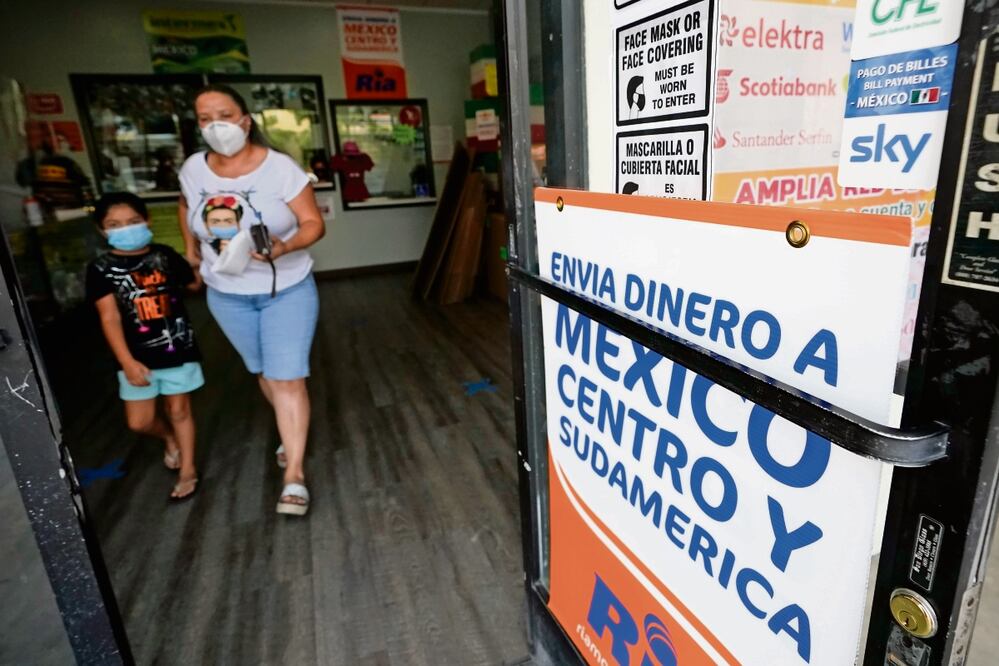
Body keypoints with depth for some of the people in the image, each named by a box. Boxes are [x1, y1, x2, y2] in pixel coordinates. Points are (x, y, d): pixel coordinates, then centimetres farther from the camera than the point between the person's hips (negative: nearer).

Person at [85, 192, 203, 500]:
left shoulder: (165, 256, -1)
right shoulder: (100, 269, -5)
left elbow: (197, 283, 13)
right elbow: (109, 317, -10)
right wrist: (127, 361, -17)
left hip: (177, 348, 0)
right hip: (137, 355, 1)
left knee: (179, 409, 11)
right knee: (139, 421, 6)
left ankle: (188, 471, 26)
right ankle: (170, 438, 40)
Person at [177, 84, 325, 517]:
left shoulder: (280, 167, -16)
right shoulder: (193, 169, -4)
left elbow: (314, 223, -17)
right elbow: (186, 206, 18)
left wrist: (284, 246, -33)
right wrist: (191, 247, 18)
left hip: (288, 290, -4)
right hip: (227, 295, 4)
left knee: (287, 379, -8)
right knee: (264, 372, 18)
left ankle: (295, 473, 1)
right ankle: (293, 430, 43)